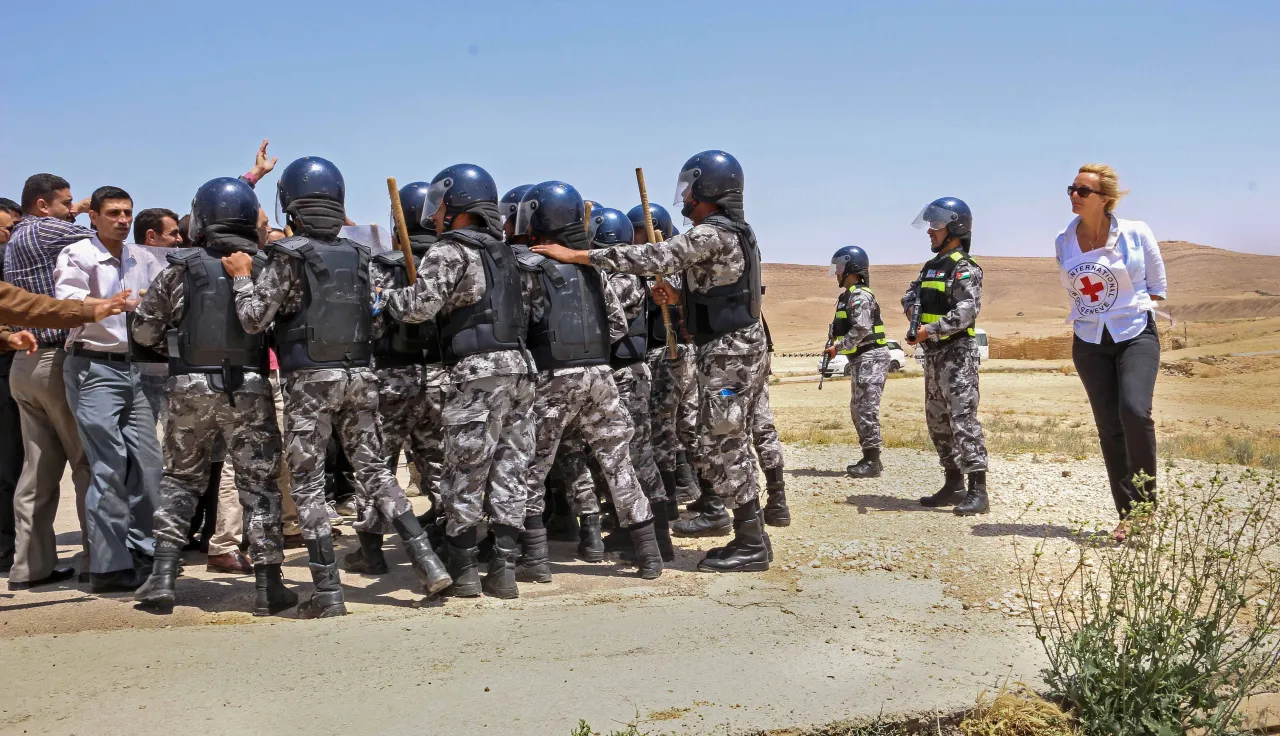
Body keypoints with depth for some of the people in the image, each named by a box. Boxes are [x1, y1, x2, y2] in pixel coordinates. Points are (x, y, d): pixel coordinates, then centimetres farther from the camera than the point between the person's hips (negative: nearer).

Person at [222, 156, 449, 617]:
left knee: (308, 484, 2)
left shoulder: (287, 255, -7)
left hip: (310, 379, -5)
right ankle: (427, 562, 6)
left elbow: (253, 320, -7)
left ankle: (328, 592, 1)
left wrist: (242, 276, 6)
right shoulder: (356, 255, 10)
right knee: (373, 469, 13)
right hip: (359, 374, 5)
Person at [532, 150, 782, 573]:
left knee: (720, 445, -6)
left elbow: (653, 257, -25)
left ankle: (751, 544, -2)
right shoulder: (736, 232, 15)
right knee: (729, 441, 16)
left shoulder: (711, 233, -16)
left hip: (728, 351, -10)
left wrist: (576, 256, -24)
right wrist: (680, 298, 9)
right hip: (744, 346, 10)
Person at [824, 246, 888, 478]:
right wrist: (836, 345, 8)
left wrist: (838, 347, -19)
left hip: (871, 358, -11)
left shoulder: (860, 296, -16)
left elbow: (861, 330, -26)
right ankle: (868, 458, 19)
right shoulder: (848, 295, 16)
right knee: (857, 409, 14)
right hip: (859, 359, 11)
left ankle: (872, 462, -7)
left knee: (867, 409, -10)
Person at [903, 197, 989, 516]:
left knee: (963, 418, -14)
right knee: (937, 420, 13)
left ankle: (978, 491, -15)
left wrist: (930, 329, -26)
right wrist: (912, 307, -5)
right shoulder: (931, 267, 18)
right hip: (933, 354, 10)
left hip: (957, 351, -10)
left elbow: (965, 312, -21)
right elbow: (911, 293, 18)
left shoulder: (964, 269, -10)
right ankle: (953, 484, 21)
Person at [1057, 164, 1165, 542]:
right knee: (1109, 426, 3)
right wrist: (1090, 315, 11)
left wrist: (1126, 309, 1)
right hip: (1090, 342, 4)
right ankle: (1128, 515, 11)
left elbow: (1157, 287, 4)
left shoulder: (1136, 233, -7)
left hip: (1136, 335, -3)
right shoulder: (1064, 242, 2)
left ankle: (1145, 502, -7)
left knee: (1135, 411, -24)